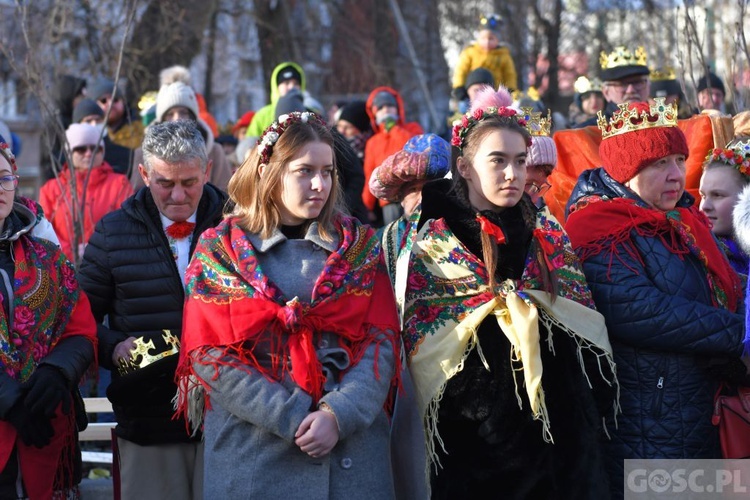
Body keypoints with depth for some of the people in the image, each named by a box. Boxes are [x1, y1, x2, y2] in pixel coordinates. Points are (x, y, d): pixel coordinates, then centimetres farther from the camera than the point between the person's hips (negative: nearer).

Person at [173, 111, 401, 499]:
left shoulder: (360, 247, 7)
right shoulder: (220, 251, 2)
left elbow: (381, 341, -1)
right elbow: (212, 356, -6)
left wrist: (339, 415, -16)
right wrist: (293, 419, -14)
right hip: (252, 451, -1)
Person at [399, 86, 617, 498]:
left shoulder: (548, 237, 8)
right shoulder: (433, 247, -4)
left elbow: (587, 331, 9)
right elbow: (419, 348, -4)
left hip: (558, 432, 4)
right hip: (473, 439, -3)